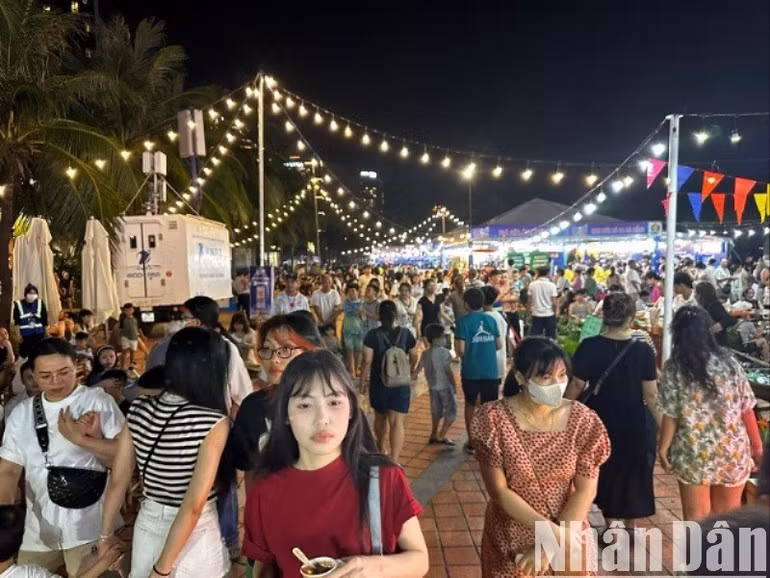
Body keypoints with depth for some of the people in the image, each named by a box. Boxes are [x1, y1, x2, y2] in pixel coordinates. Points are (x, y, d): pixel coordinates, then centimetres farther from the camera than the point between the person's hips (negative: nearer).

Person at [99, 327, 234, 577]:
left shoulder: (138, 409, -8)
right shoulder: (214, 423, -23)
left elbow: (117, 482, 0)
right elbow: (193, 506, -25)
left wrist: (105, 538, 10)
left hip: (147, 528, 4)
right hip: (194, 536, -4)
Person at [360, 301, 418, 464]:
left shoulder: (373, 335, -12)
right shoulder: (406, 334, -3)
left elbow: (367, 361, -12)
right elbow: (414, 357, 9)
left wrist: (362, 381, 1)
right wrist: (410, 371, 28)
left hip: (379, 383, 0)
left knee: (380, 417, 21)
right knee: (397, 422, 0)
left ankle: (381, 448, 42)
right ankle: (394, 460, -8)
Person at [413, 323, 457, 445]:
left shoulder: (425, 353, 5)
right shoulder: (444, 352, -16)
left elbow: (419, 367, 16)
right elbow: (448, 370, -18)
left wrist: (413, 375, 35)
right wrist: (454, 384, -7)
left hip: (432, 386, 7)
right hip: (445, 386, -7)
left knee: (436, 411, 20)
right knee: (451, 412, 3)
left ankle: (434, 435, 28)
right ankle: (441, 436, 0)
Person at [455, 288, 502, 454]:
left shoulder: (463, 321, -11)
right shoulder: (491, 319, -1)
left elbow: (461, 349, -16)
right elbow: (499, 345, 4)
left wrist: (465, 358, 5)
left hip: (471, 371, -2)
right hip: (491, 370, 2)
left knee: (470, 405, 16)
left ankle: (471, 442, 23)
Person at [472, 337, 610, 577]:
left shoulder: (583, 421, -12)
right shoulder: (494, 420, -18)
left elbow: (585, 491, -10)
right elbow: (498, 490, -15)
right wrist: (550, 529, -20)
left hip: (568, 539, 2)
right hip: (510, 541, -1)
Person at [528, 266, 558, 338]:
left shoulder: (532, 284, -3)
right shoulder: (551, 285, -9)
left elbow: (529, 299, 1)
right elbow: (554, 302, -11)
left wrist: (530, 309, 15)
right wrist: (554, 312, 4)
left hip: (536, 314, 2)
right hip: (549, 314, -2)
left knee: (534, 335, 6)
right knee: (550, 336, 9)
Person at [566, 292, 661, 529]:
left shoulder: (589, 346, -14)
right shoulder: (643, 350, -13)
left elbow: (577, 386, -11)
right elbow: (651, 395, -11)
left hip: (599, 420, 0)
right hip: (634, 423, 0)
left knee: (604, 470, 20)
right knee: (632, 473, 20)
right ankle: (631, 527, 33)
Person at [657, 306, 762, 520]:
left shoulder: (674, 368, -11)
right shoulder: (729, 363, -4)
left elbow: (671, 416, -11)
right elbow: (747, 410, 0)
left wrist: (663, 448, 2)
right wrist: (757, 445, 13)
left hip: (694, 454, -3)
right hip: (733, 452, 3)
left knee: (696, 519, 13)